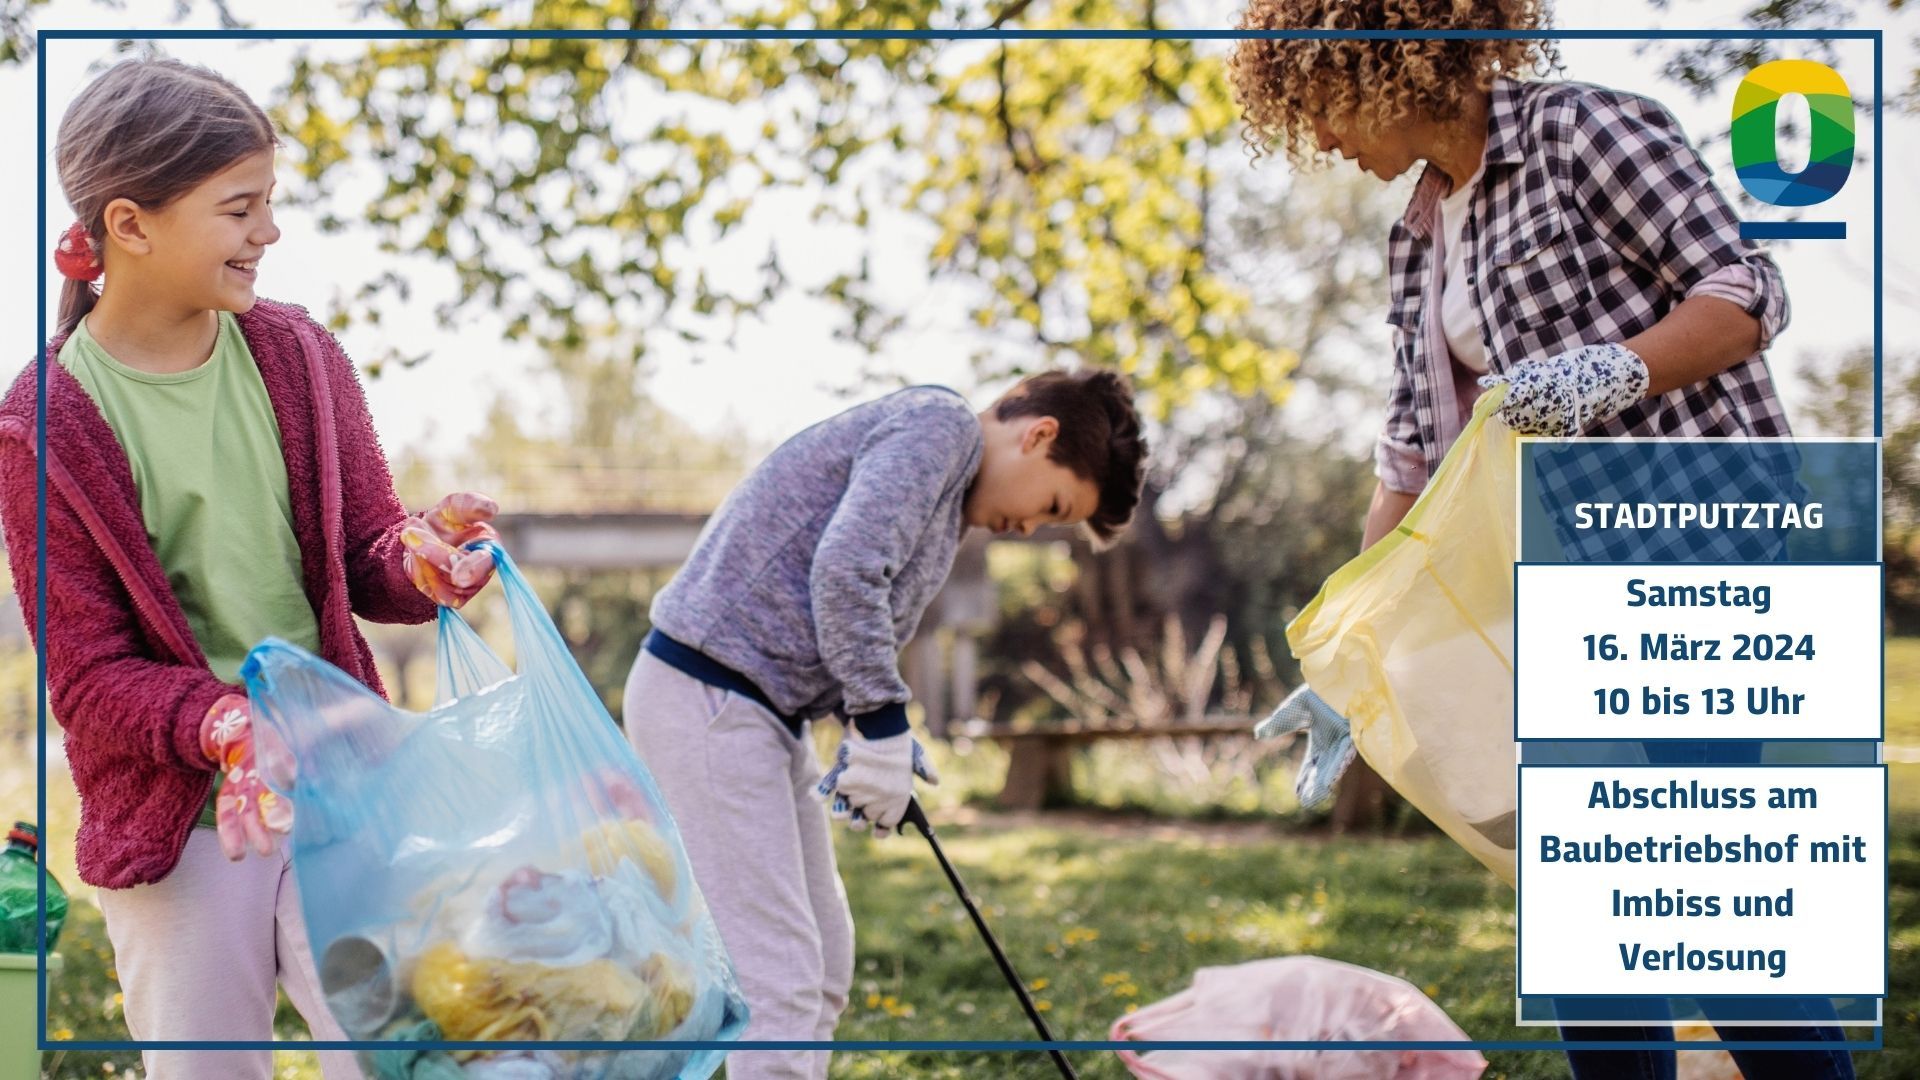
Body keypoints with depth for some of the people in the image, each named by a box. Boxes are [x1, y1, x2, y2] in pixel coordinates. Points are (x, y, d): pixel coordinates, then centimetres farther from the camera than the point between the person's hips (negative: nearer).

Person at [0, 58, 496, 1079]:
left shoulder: (296, 354, 1)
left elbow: (365, 557, 6)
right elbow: (87, 678, -10)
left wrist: (419, 562, -18)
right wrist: (227, 725, -28)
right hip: (176, 830, -2)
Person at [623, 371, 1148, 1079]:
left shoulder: (945, 486, 21)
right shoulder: (938, 422, -11)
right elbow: (843, 571, -23)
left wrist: (877, 737, 4)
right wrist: (882, 727, -18)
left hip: (761, 712, 11)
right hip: (708, 700, -11)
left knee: (823, 963, 13)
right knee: (781, 975, -13)